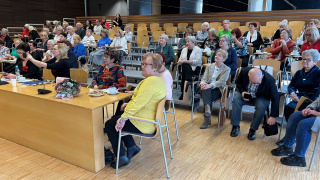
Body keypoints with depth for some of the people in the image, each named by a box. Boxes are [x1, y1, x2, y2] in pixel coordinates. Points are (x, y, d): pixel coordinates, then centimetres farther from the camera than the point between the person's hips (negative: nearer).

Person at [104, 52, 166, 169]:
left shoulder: (151, 81, -24)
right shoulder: (159, 79, 9)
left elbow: (138, 102, -26)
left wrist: (123, 117, -19)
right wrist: (129, 105, 8)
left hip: (143, 124, -10)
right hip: (151, 120, 10)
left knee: (109, 125, 4)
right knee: (115, 117, 24)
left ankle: (122, 158, 8)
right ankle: (132, 147, 22)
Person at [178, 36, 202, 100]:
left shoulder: (198, 50, 2)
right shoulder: (184, 50, 19)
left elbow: (197, 61, -12)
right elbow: (179, 61, 13)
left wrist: (185, 61, -18)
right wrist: (180, 62, -13)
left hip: (195, 69, -4)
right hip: (185, 68, 4)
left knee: (184, 65, -33)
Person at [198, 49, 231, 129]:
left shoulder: (227, 69, 8)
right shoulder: (209, 66, 21)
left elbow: (221, 81, -9)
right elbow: (204, 78, 10)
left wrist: (210, 85, -27)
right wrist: (203, 83, -17)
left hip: (218, 89, -2)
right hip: (207, 88, 3)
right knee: (205, 90, -35)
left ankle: (206, 118, -36)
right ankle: (208, 112, -50)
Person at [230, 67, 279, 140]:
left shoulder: (270, 80, -30)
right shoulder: (244, 71, -24)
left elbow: (275, 98, -21)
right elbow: (237, 82, 0)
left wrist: (273, 116, -23)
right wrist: (242, 91, -19)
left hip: (261, 97, -2)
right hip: (246, 94, 2)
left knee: (261, 106, -33)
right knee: (236, 100, -27)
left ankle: (252, 130, -12)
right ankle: (235, 126, -10)